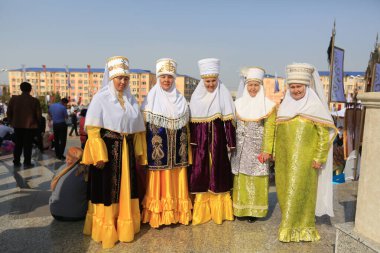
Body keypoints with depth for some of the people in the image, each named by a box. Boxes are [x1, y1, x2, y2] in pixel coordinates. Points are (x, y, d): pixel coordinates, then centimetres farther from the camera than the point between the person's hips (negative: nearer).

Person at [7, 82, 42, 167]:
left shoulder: (14, 99, -2)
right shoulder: (34, 101, -10)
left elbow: (9, 112, 3)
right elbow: (39, 114, -8)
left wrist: (12, 122, 16)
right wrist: (36, 122, 10)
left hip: (17, 125, 3)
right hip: (30, 125, -3)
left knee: (18, 144, 14)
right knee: (28, 144, 4)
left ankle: (16, 161, 18)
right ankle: (27, 162, 8)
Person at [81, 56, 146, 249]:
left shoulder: (131, 99, 10)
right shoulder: (100, 98, -5)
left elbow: (138, 129, 14)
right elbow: (93, 129, -11)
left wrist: (138, 151, 12)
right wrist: (99, 156, -17)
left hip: (127, 151, 5)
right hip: (107, 150, -5)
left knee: (125, 190, 12)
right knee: (107, 191, 4)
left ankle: (124, 227, 28)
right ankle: (106, 230, 20)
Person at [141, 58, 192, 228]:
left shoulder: (180, 99, 9)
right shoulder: (151, 98, -1)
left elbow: (185, 126, 13)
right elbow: (143, 125, -3)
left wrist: (186, 148, 10)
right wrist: (145, 150, -9)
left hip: (176, 150, 3)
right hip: (158, 149, -3)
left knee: (176, 181, 9)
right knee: (159, 182, 2)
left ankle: (177, 213, 23)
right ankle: (157, 215, 16)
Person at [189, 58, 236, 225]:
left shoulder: (224, 95, 0)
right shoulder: (196, 96, 7)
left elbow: (229, 120, -3)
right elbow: (192, 121, 8)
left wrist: (231, 142, -6)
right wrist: (191, 142, 5)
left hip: (218, 139, -2)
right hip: (201, 141, 2)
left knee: (218, 172, 3)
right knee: (200, 173, 3)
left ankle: (218, 210, 18)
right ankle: (201, 210, 17)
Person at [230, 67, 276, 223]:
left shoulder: (268, 105, -1)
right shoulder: (238, 103, 8)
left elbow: (269, 130, -4)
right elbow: (232, 126, 8)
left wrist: (267, 151, -10)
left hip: (257, 150, -2)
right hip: (240, 150, 2)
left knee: (255, 180, 2)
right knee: (241, 179, 5)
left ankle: (254, 211, 16)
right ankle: (240, 209, 17)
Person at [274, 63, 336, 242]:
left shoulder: (315, 105, -4)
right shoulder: (284, 105, 9)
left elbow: (324, 135, -6)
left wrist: (318, 158, -10)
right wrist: (276, 154, 13)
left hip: (305, 158, -5)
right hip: (285, 158, 5)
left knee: (300, 191, -2)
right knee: (285, 191, 9)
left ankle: (303, 227, 14)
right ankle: (290, 224, 26)